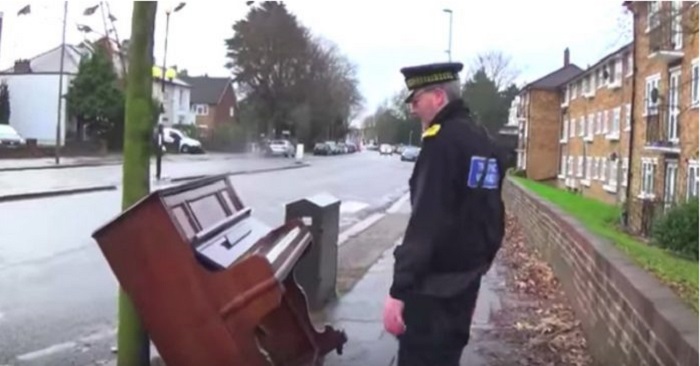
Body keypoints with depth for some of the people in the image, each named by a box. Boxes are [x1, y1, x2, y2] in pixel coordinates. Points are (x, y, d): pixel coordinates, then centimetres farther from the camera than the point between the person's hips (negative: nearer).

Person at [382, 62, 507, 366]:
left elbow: (425, 223, -25)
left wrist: (399, 289, -25)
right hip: (466, 277, 9)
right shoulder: (485, 142, 11)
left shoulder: (442, 141, -18)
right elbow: (491, 216, 17)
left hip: (433, 283, -9)